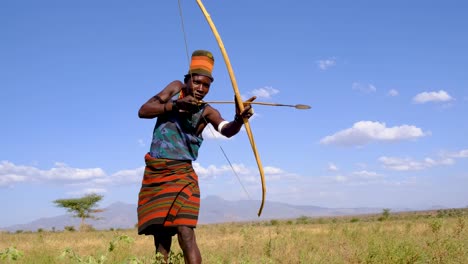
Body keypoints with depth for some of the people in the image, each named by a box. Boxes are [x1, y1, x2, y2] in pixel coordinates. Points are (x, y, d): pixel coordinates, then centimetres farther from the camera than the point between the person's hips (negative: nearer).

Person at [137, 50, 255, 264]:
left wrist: (239, 119, -53)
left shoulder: (207, 112, -9)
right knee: (161, 238, 10)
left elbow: (227, 129, -30)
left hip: (180, 174, -4)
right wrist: (176, 104, -19)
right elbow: (143, 111, -6)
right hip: (153, 173, 4)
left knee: (186, 234, -19)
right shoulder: (176, 89, 2)